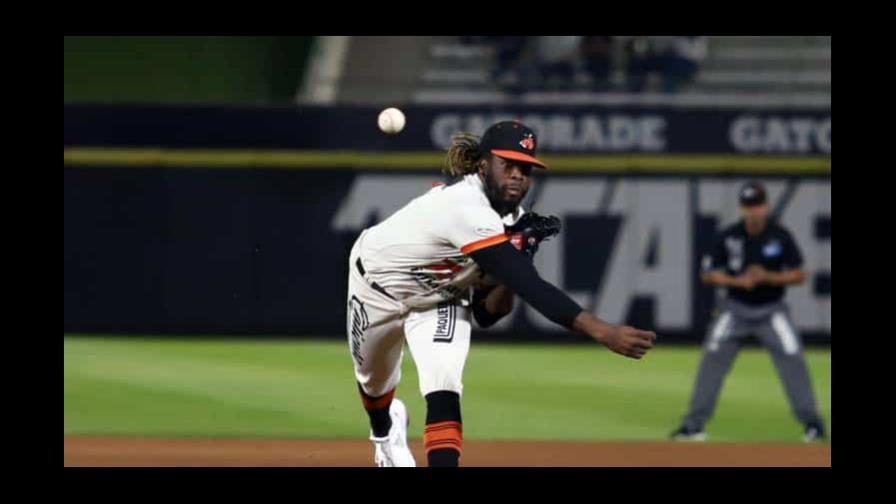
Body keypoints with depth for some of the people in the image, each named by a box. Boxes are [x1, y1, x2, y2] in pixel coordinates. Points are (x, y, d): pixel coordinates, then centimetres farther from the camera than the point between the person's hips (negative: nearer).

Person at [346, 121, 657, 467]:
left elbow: (485, 316, -9)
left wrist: (504, 281, -30)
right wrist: (602, 333, -56)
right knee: (375, 382, 21)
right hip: (379, 283, -4)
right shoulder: (468, 210, -42)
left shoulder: (513, 220, -16)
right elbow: (530, 287, -50)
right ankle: (385, 431, 57)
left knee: (443, 393, -21)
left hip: (441, 299, 4)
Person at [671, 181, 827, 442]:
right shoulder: (728, 237, -8)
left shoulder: (781, 237, -10)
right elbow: (708, 274, -3)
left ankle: (811, 423, -4)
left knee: (792, 360, -13)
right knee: (712, 360, -7)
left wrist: (768, 277, -23)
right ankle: (694, 423, 0)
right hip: (736, 309, 1)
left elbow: (799, 275, -6)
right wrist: (738, 281, -20)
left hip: (772, 310, -1)